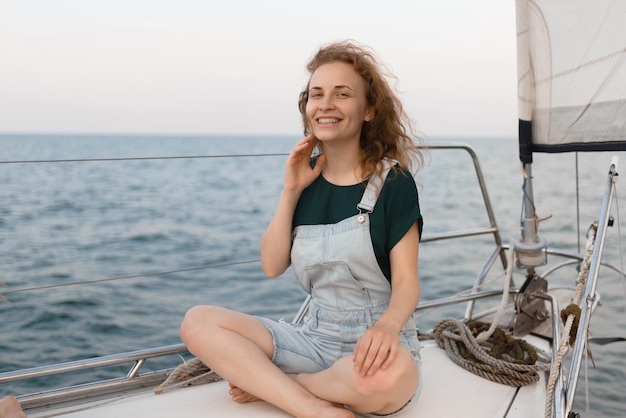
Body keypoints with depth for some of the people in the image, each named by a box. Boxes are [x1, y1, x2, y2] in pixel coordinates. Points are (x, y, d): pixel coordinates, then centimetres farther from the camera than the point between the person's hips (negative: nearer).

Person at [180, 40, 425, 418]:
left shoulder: (392, 182, -7)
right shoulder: (307, 179, 6)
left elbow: (407, 281, -11)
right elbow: (272, 266, 1)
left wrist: (387, 326, -33)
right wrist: (290, 192, -7)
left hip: (374, 344, -3)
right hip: (315, 339, 4)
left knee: (391, 374, -40)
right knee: (197, 322, -13)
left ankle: (267, 382, -12)